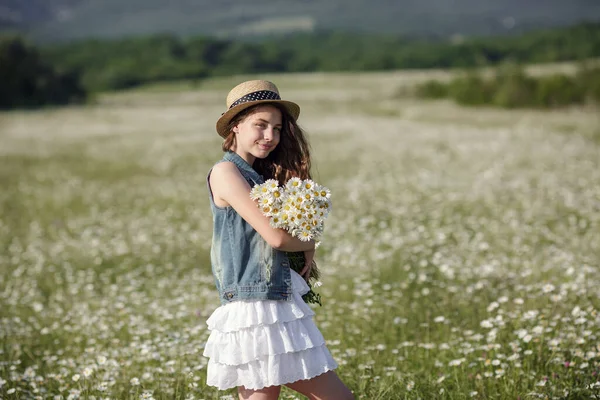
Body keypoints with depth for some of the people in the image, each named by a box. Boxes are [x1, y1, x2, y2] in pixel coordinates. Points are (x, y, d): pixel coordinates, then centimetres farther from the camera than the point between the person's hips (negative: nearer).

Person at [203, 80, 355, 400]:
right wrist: (309, 245, 3)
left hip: (285, 308, 9)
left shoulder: (265, 176, 17)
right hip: (254, 310, -9)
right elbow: (275, 236, -16)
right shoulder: (225, 172, -9)